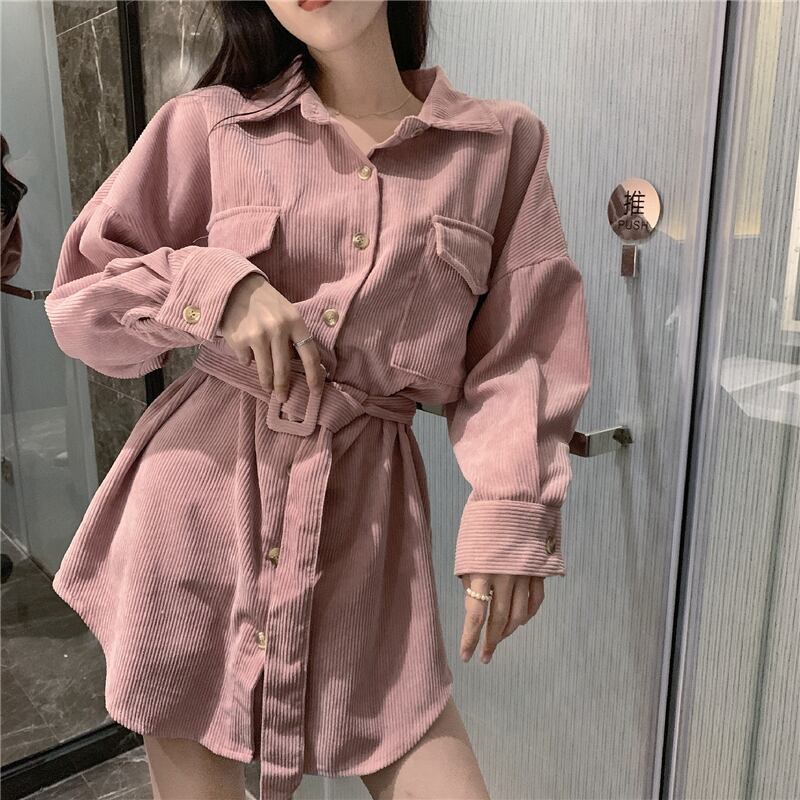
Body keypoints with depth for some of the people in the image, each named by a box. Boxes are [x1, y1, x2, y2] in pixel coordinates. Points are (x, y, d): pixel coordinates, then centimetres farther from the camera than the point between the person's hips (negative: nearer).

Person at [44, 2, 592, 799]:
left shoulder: (502, 142, 3)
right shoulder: (209, 123, 1)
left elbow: (514, 356, 2)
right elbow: (79, 299, 5)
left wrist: (511, 516, -9)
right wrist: (215, 287, -13)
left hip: (365, 514, 1)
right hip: (200, 496, 1)